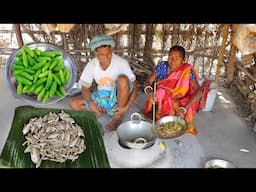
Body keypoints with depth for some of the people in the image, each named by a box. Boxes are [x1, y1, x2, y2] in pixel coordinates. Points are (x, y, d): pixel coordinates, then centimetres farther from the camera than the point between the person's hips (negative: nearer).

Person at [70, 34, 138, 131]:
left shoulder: (121, 62, -22)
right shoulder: (91, 65, -13)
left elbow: (134, 86, -19)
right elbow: (85, 88, -3)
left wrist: (127, 107, -31)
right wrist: (91, 104, -22)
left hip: (119, 96, -3)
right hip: (102, 96, 3)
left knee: (123, 79, -35)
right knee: (73, 104, -13)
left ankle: (118, 116, -18)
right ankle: (111, 109, -9)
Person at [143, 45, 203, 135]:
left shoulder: (187, 71, -18)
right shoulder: (162, 66, -13)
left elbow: (199, 91, -27)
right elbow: (148, 82, -16)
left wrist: (184, 108, -40)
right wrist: (149, 91, -41)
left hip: (178, 102, -1)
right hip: (161, 101, 1)